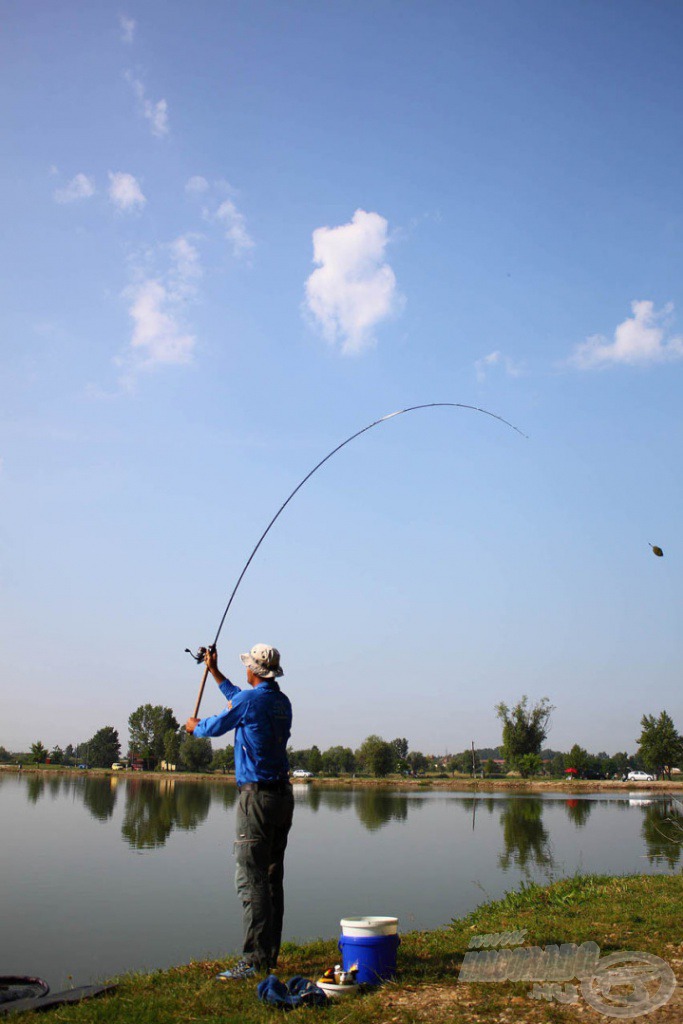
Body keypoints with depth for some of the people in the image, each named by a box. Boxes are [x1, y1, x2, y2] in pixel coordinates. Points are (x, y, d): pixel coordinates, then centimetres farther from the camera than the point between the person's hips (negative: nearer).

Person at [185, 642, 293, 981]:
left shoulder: (251, 699, -13)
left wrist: (194, 726, 25)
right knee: (272, 877, 12)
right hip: (283, 796, 8)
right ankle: (269, 954, 18)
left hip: (257, 795, -8)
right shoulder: (282, 702, 12)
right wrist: (214, 671, 41)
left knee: (251, 878, -7)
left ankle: (254, 960, -8)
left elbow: (215, 726, 2)